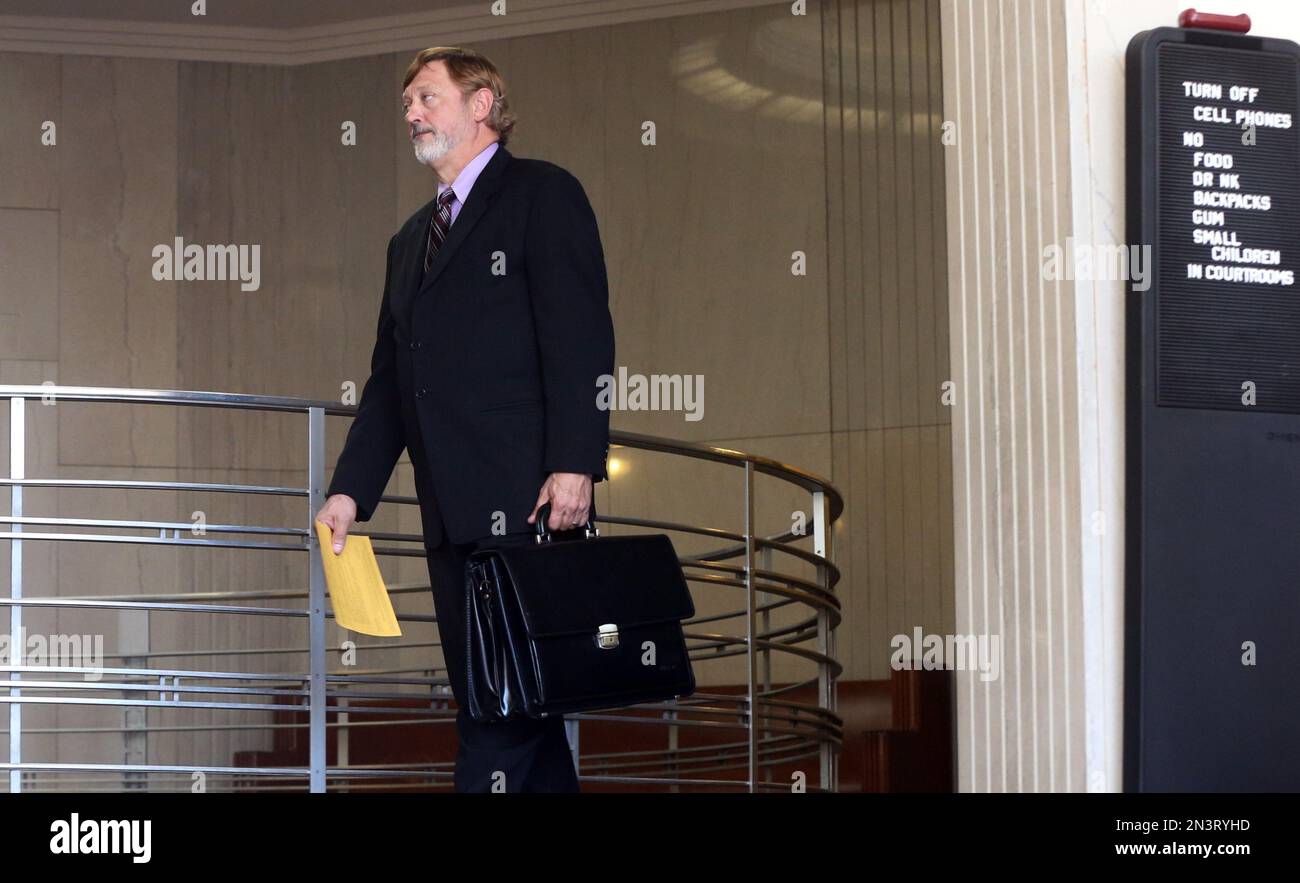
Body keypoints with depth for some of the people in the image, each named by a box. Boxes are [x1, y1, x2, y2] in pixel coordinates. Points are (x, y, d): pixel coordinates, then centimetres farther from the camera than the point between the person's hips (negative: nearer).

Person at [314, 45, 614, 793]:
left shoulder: (543, 195, 2)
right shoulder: (412, 240, 25)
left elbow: (581, 337, -8)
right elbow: (390, 379, 23)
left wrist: (574, 464, -19)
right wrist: (352, 489, 10)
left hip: (526, 501, -8)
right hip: (453, 515, 8)